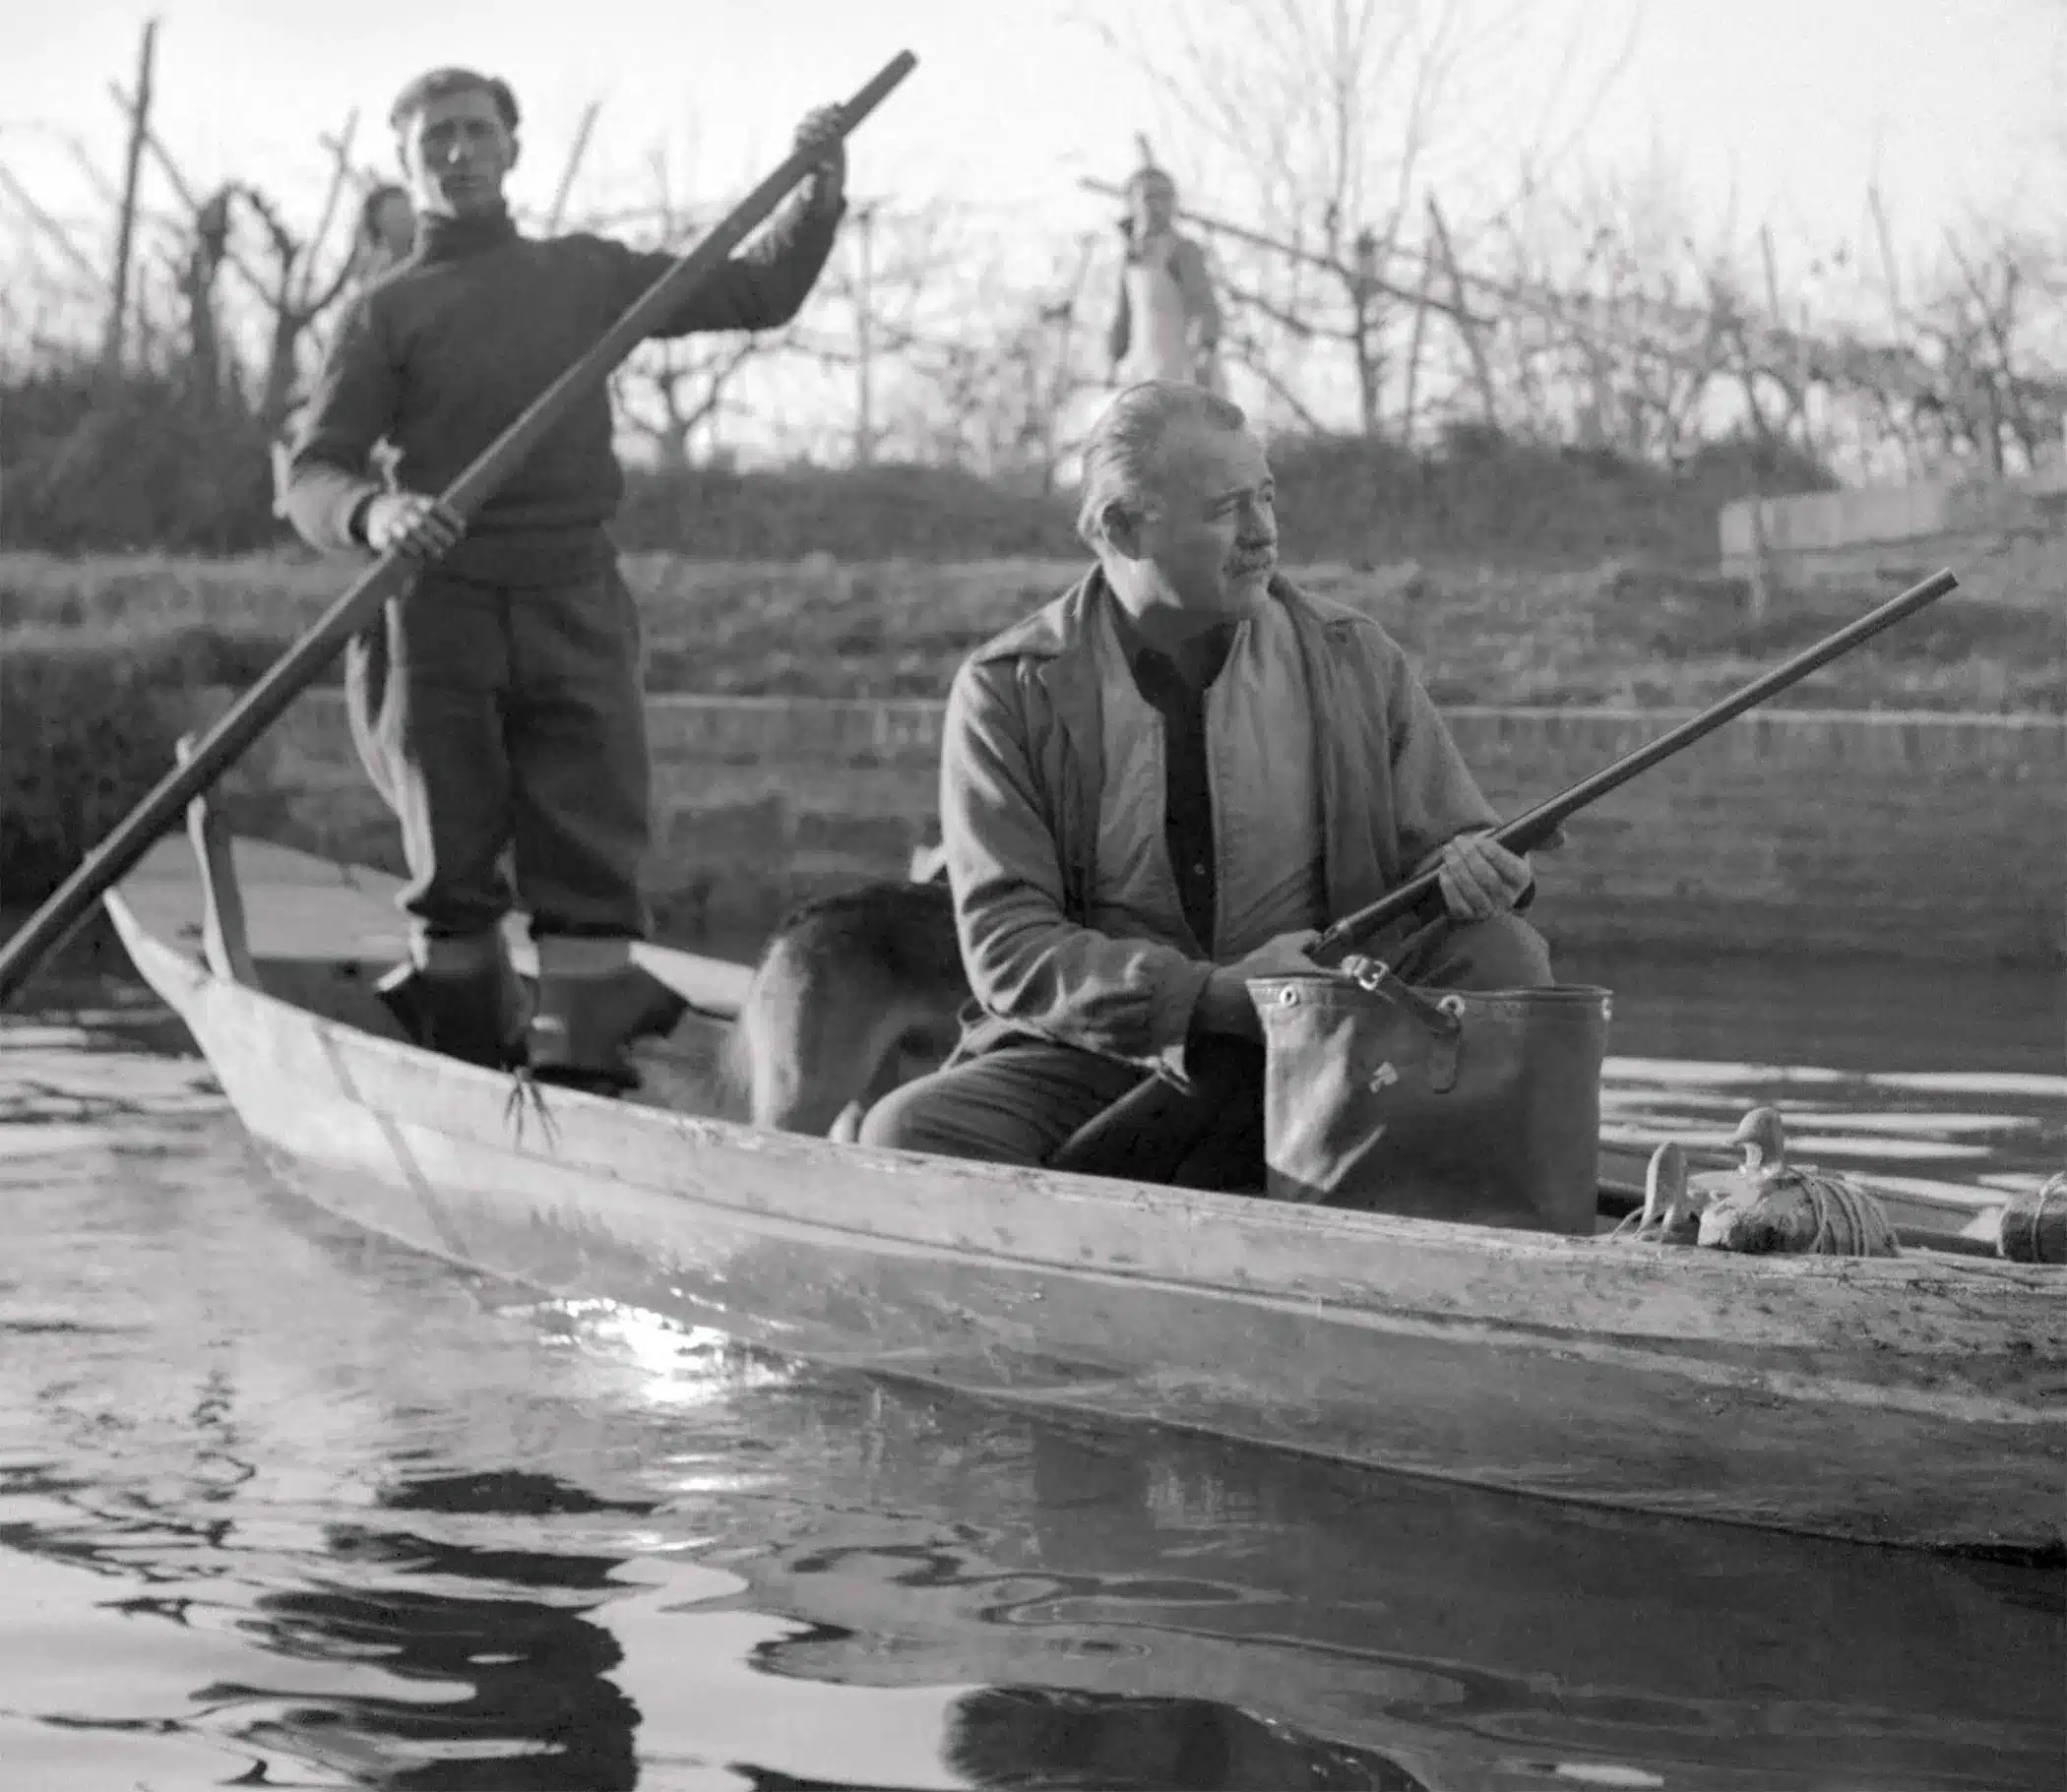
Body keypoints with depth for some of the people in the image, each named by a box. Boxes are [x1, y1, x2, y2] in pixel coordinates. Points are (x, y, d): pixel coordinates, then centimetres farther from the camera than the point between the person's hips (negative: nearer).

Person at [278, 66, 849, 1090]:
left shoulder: (585, 275, 15)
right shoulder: (386, 312, 5)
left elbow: (758, 294, 21)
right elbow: (311, 475, -2)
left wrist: (819, 197, 5)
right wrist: (373, 513, -24)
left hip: (577, 608, 2)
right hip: (440, 612, -2)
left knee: (593, 867, -7)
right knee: (456, 870, 3)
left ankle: (580, 1074, -8)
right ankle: (465, 1083, 14)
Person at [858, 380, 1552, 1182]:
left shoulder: (1354, 659, 7)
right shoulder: (1008, 692, -2)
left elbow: (1441, 844, 13)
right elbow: (1006, 945, -9)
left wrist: (1470, 869, -15)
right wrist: (1215, 994, -23)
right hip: (1101, 1058, -2)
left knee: (1500, 952, -22)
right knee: (910, 1132, -30)